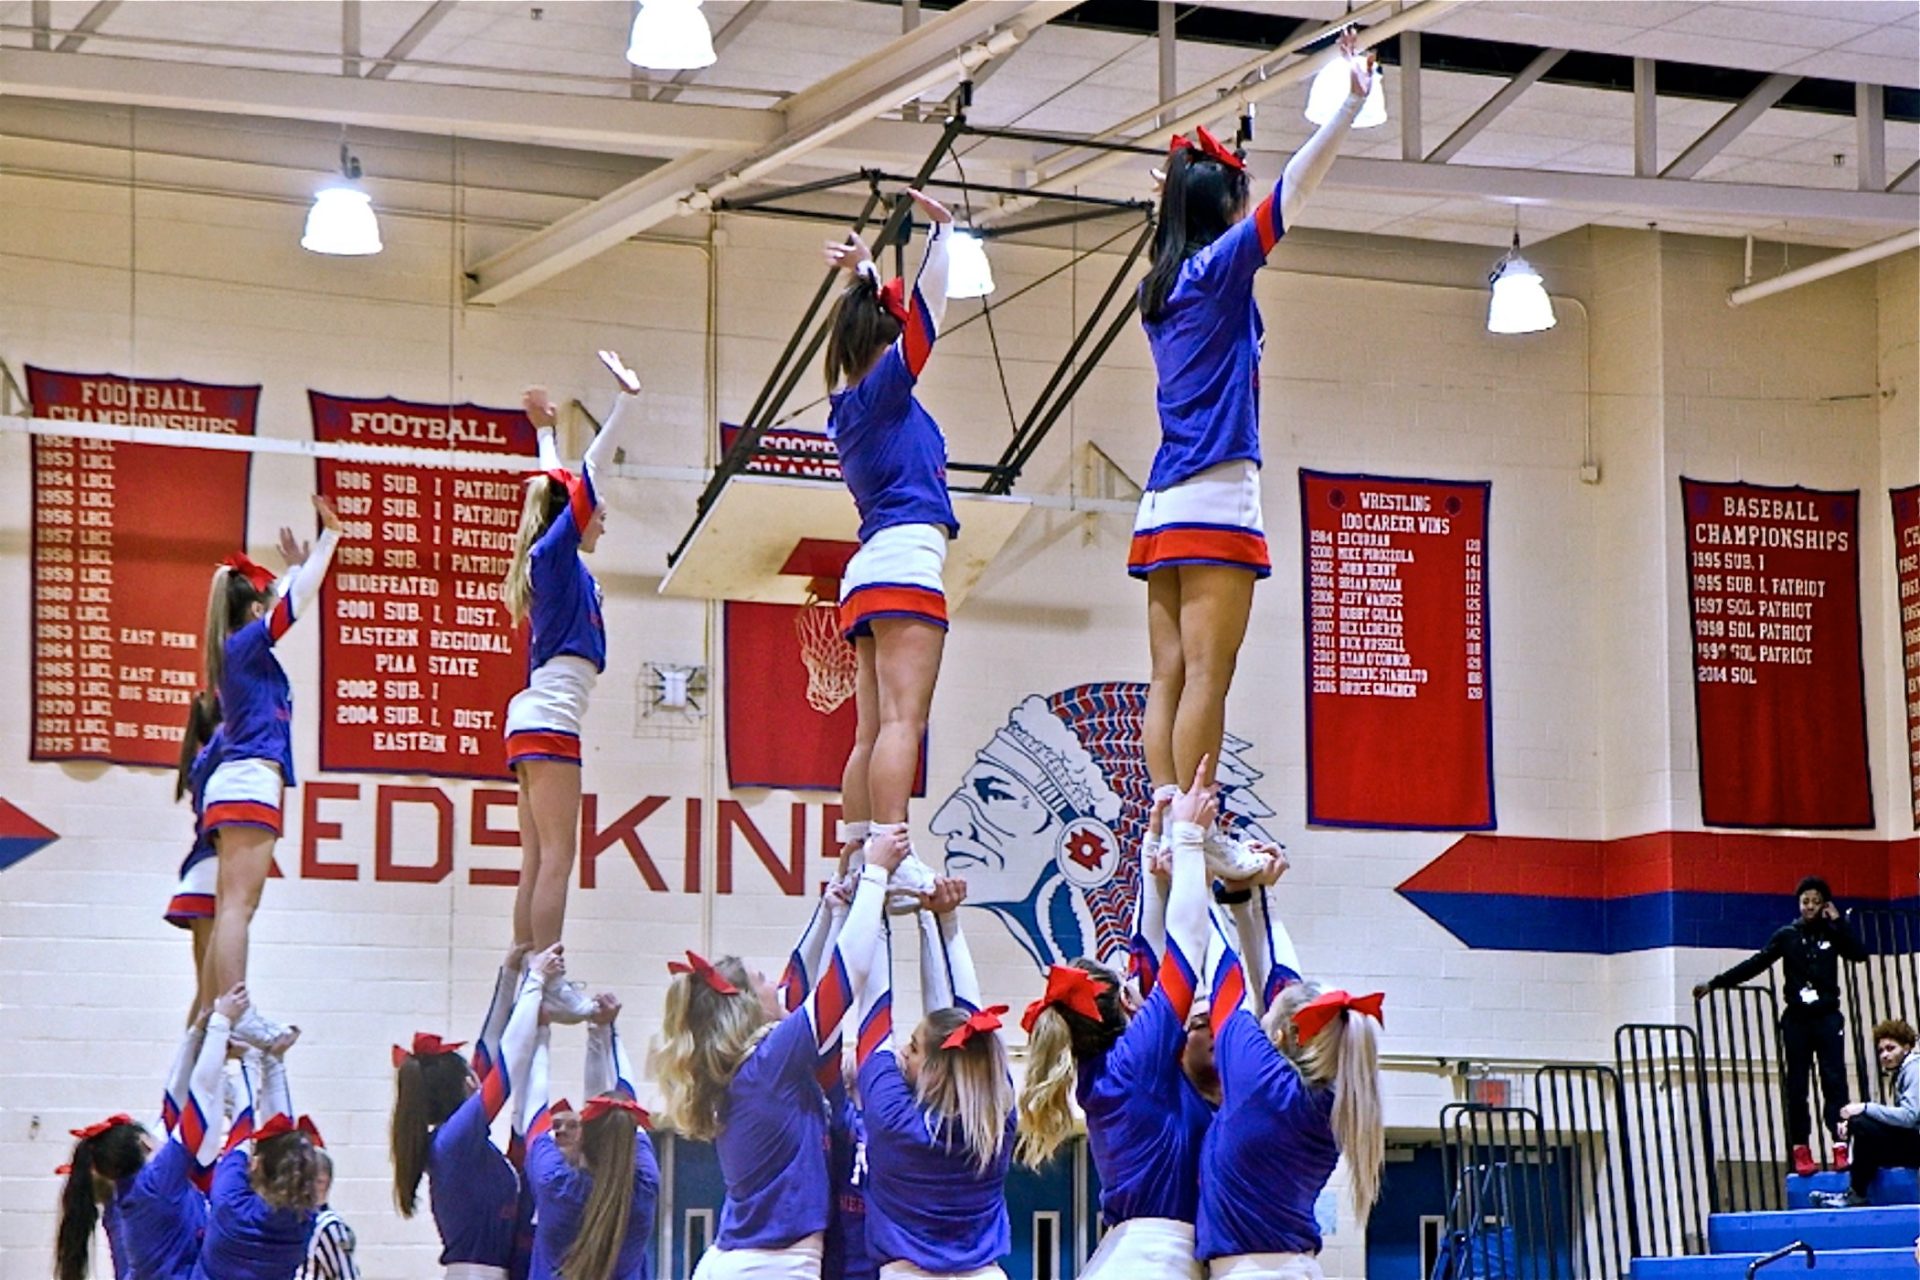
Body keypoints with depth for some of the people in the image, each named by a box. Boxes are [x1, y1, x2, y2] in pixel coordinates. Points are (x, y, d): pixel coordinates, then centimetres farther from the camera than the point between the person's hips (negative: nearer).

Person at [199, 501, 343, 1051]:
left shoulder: (240, 649, 21)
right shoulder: (248, 644, -3)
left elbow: (284, 600, 40)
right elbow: (299, 600, -8)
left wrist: (295, 565, 49)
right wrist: (330, 536, -3)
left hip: (236, 781, 10)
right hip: (251, 781, -10)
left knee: (232, 908, 4)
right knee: (238, 905, -17)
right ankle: (238, 1015, -26)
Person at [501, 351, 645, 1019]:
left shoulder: (555, 560, 17)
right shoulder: (557, 554, -5)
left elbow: (563, 484, 33)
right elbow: (583, 481, -14)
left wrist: (546, 432, 44)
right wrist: (627, 401, -18)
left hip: (536, 714, 10)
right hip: (551, 714, -10)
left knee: (538, 861, 5)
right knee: (556, 857, -13)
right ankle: (549, 984, -18)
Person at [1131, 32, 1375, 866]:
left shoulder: (1162, 289, 17)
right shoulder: (1218, 267, -3)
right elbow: (1293, 190, -7)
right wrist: (1351, 101, -4)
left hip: (1163, 507, 8)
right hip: (1215, 496, -8)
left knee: (1170, 682, 2)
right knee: (1205, 680, -11)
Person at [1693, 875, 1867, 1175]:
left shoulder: (1832, 934, 6)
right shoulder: (1787, 935, 7)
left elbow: (1859, 954, -8)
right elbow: (1756, 964, 5)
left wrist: (1838, 922, -10)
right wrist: (1715, 983, 1)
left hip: (1827, 1018, -1)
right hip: (1796, 1019, 1)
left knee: (1834, 1079, -10)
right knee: (1796, 1085, 0)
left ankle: (1840, 1144, -16)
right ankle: (1800, 1149, 0)